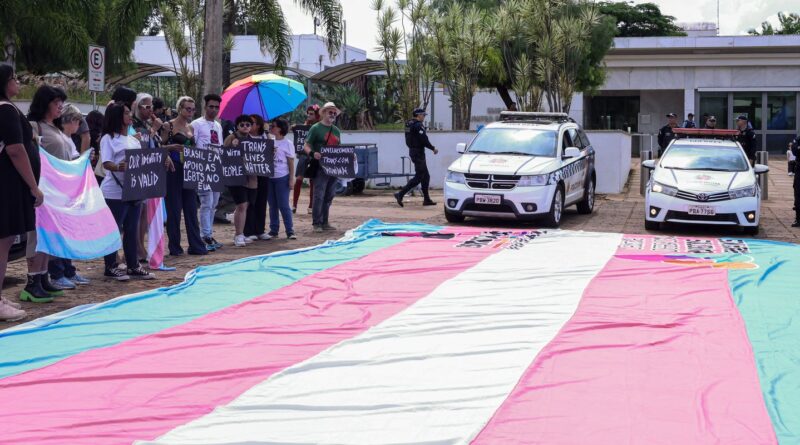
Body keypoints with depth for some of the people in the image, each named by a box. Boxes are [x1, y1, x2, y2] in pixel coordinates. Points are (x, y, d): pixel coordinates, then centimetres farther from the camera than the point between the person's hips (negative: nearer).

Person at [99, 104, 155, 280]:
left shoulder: (134, 140, 17)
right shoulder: (108, 139, -5)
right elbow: (106, 163, -17)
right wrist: (119, 167, -37)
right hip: (114, 192, -7)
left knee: (132, 229, 11)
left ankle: (133, 266, 18)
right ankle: (111, 267, 8)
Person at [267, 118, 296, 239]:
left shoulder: (287, 143, -3)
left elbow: (291, 162, -4)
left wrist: (291, 179, -8)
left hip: (282, 178, -5)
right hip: (269, 177, 5)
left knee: (284, 205, -5)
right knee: (272, 205, 9)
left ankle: (290, 231, 1)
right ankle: (273, 230, 16)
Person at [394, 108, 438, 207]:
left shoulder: (409, 124, 13)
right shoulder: (418, 125, -17)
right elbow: (424, 140, -21)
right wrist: (433, 148, -8)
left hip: (413, 151, 10)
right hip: (418, 153, -10)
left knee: (426, 176, 13)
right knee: (418, 177, -8)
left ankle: (427, 199, 15)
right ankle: (400, 194, -11)